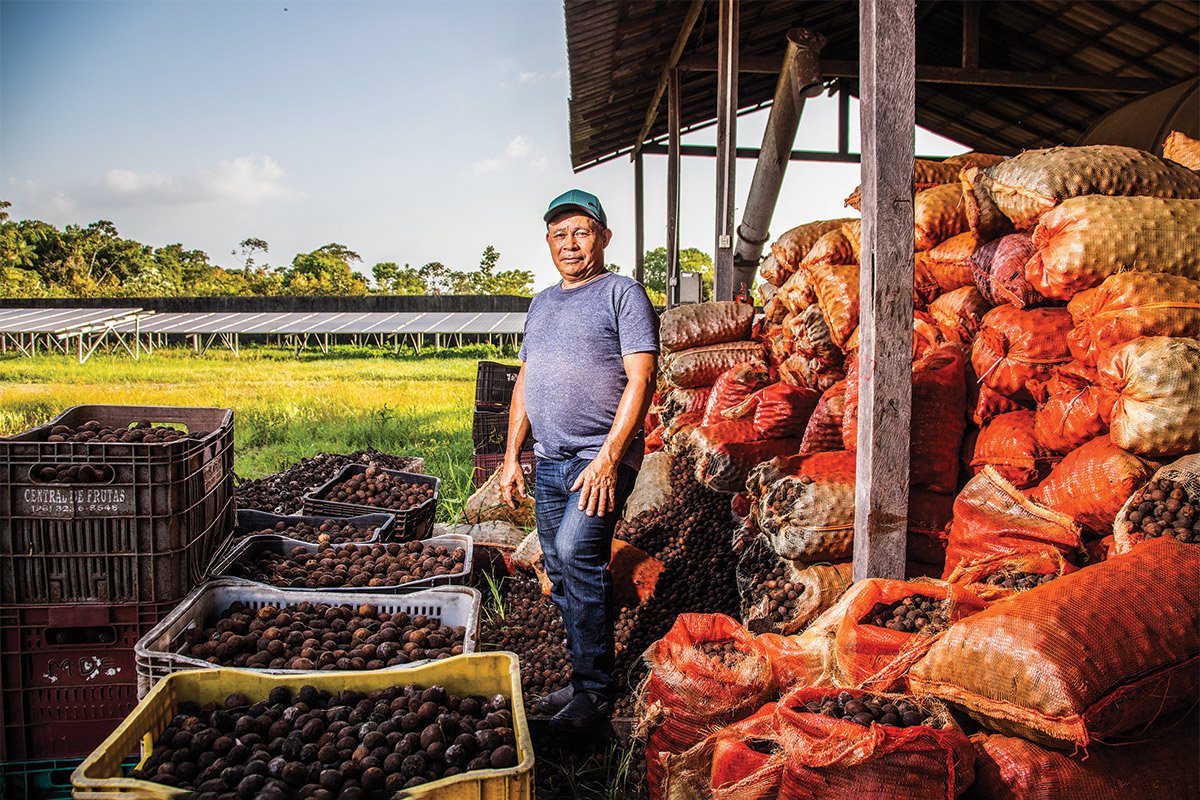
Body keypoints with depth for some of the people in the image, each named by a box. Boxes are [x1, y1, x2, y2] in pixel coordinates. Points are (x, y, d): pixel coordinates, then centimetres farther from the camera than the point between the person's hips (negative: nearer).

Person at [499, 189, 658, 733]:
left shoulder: (623, 293, -2)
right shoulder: (541, 304, 19)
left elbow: (641, 378, -12)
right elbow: (524, 383, 22)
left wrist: (608, 456, -20)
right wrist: (511, 456, 14)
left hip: (601, 459, -7)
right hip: (549, 461, 7)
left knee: (576, 553, -22)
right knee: (562, 575, 10)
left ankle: (595, 691, -10)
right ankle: (583, 682, 24)